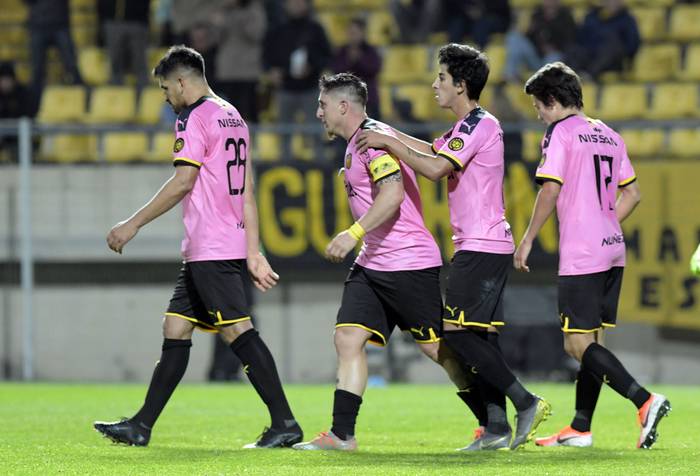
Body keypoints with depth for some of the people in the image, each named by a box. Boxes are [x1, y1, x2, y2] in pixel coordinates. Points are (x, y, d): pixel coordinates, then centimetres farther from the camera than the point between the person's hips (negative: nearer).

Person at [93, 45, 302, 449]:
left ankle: (285, 424, -13)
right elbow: (248, 192, 18)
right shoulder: (233, 118, 19)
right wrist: (254, 253, 17)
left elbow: (182, 183, -15)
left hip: (211, 250, -10)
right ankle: (141, 426, 13)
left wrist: (133, 225, -8)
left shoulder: (195, 118, -9)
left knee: (239, 331, -11)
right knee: (175, 329, 11)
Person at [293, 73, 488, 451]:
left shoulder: (372, 137, -14)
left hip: (409, 263, -10)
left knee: (439, 349, -2)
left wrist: (354, 233, -30)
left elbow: (393, 193, -27)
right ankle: (341, 434, -4)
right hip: (372, 263, 10)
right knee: (347, 338, -2)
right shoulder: (355, 145, 17)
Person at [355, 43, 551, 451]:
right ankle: (498, 428, 3)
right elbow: (433, 151, 34)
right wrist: (385, 134, 28)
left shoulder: (480, 125, -13)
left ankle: (527, 403, -10)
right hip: (489, 247, 10)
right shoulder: (469, 127, 18)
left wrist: (390, 143, -13)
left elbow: (436, 168, -23)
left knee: (457, 331, -11)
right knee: (482, 335, 6)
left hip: (481, 246, -10)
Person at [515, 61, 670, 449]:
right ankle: (580, 429, 15)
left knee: (578, 344, -9)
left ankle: (645, 401, -23)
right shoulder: (608, 135, 16)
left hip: (580, 256, -8)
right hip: (612, 250, 8)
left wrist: (527, 240, -8)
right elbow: (632, 194, 18)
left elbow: (550, 190, -15)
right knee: (587, 340, 13)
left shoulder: (560, 133, -7)